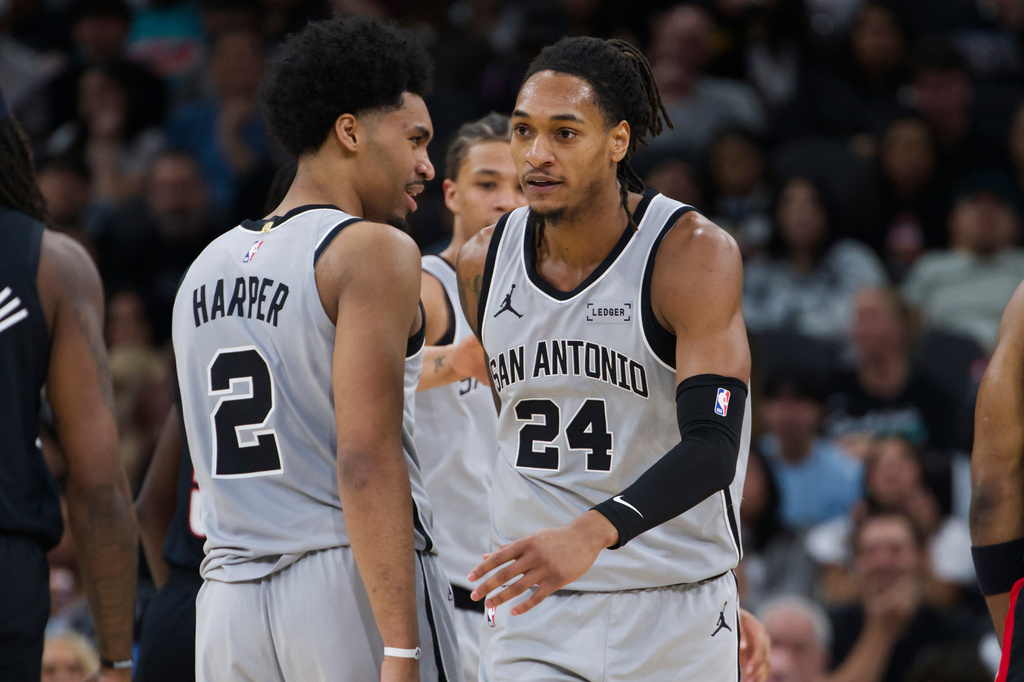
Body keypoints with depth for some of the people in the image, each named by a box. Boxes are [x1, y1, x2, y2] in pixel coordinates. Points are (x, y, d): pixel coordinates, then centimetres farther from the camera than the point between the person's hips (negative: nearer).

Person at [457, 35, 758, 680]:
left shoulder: (694, 253, -13)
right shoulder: (483, 264, 3)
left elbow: (712, 449, -23)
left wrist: (593, 532, -38)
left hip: (674, 620, -3)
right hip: (532, 610, 3)